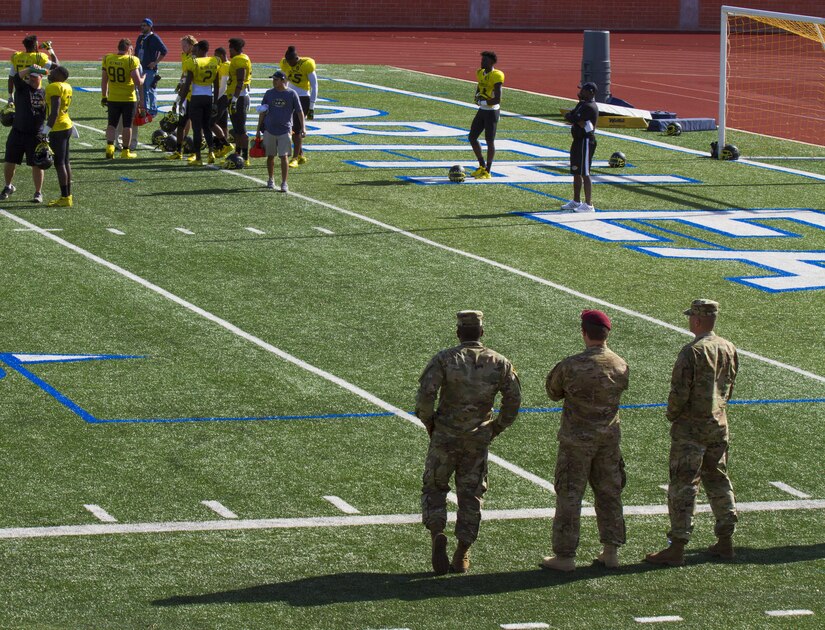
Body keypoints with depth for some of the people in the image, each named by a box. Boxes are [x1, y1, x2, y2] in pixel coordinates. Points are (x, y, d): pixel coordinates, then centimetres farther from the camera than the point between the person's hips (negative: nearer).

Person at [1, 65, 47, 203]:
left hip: (35, 135, -1)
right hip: (18, 132, 1)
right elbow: (17, 77, -21)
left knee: (36, 164, 2)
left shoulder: (45, 93, 2)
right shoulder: (22, 87, 0)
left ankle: (38, 193, 15)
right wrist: (30, 69, -30)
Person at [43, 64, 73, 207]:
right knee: (65, 163, 15)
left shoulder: (54, 87, -17)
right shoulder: (67, 87, 9)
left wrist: (46, 131, -25)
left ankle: (65, 198, -3)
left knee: (59, 164, -4)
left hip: (58, 129, -9)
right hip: (67, 126, 9)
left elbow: (54, 112, -24)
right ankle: (67, 196, 20)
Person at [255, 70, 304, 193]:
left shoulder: (292, 94, -3)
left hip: (284, 130, -3)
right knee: (270, 156, 10)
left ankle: (284, 183, -5)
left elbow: (299, 112, -1)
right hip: (269, 130, 3)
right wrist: (258, 130, 9)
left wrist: (302, 128, -8)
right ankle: (271, 180, 26)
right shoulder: (269, 93, 5)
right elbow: (262, 112, 10)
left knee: (284, 156, -8)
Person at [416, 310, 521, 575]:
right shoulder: (499, 363, 0)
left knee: (434, 488, 14)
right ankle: (461, 556, 9)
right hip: (478, 440, 2)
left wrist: (428, 423, -2)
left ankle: (437, 535, -10)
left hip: (445, 436, -2)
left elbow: (426, 392, -18)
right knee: (470, 495, 11)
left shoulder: (444, 359, -8)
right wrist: (496, 428, 11)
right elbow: (513, 399, -1)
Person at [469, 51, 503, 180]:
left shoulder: (496, 76, -19)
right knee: (472, 137, 11)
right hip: (482, 111, 9)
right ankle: (482, 166, 24)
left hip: (492, 112, -9)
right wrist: (478, 98, 0)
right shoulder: (481, 73, 6)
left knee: (489, 141, -3)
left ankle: (488, 172, 6)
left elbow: (497, 100, -23)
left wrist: (483, 102, -13)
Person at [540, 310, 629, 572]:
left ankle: (565, 555, 6)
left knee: (569, 495, 3)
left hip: (577, 439, -5)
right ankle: (611, 552, 19)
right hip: (609, 438, 5)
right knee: (609, 493, 14)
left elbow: (553, 390, -2)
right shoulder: (621, 366, -4)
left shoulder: (571, 366, -18)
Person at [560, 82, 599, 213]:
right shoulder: (582, 104, 14)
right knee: (576, 172, 18)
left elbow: (572, 118, -23)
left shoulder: (589, 107, -20)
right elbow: (568, 116, 11)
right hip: (578, 141, 11)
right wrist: (572, 116, -10)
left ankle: (589, 205, -8)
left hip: (586, 142, -11)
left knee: (584, 173, -9)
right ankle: (576, 201, 30)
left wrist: (570, 116, -2)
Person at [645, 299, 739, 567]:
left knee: (683, 485, -3)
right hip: (719, 424, 7)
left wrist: (672, 415, -2)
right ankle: (725, 542, 21)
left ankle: (677, 548, -3)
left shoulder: (692, 351, -19)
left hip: (690, 427, -7)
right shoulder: (729, 349, 4)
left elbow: (679, 392, -19)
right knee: (718, 480, 17)